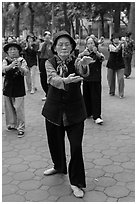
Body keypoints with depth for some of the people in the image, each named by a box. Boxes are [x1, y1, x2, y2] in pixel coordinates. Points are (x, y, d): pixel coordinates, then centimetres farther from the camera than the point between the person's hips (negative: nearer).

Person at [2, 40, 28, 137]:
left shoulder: (22, 60, -4)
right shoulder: (6, 60, 2)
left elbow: (25, 72, -16)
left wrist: (20, 67, -37)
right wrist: (11, 65, -36)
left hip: (19, 88, -3)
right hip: (8, 88, 3)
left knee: (19, 108, -4)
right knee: (9, 108, 13)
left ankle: (21, 128, 4)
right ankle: (12, 124, 30)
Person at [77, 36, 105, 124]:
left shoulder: (98, 54, 1)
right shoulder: (85, 53, 8)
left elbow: (102, 58, -21)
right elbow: (77, 60, -6)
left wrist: (96, 52, -39)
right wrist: (82, 54, -25)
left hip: (96, 79, -3)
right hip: (86, 79, 3)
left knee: (96, 97, -6)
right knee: (86, 96, 11)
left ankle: (97, 116, -6)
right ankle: (87, 113, 26)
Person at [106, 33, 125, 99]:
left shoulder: (121, 44, 3)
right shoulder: (110, 45, -5)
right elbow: (115, 50, -23)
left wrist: (123, 43, -22)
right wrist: (120, 44, -34)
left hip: (120, 64, 0)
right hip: (111, 64, 0)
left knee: (121, 79, -9)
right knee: (111, 79, 10)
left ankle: (121, 94, -1)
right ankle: (112, 92, 29)